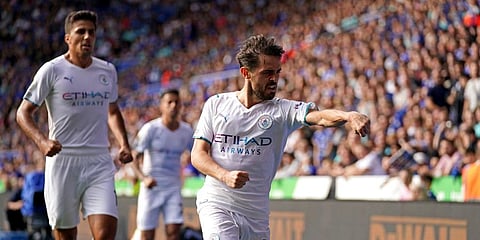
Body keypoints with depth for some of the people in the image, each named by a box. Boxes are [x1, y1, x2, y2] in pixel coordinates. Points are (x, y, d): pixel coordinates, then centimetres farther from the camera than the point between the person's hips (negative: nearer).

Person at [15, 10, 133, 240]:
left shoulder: (108, 71, 10)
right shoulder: (52, 70, -3)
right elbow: (23, 113, -2)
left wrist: (123, 143, 10)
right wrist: (42, 141, -20)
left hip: (99, 163, 3)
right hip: (62, 161, -3)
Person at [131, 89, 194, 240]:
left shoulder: (186, 131, 4)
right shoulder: (150, 129, -9)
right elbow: (135, 158, -11)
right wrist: (144, 178, -28)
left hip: (174, 188, 3)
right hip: (151, 187, -3)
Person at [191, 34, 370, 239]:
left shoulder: (283, 110, 1)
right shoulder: (216, 104, 3)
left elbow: (320, 117, -18)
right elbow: (198, 155, 2)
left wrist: (349, 116, -40)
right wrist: (225, 176, -17)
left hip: (257, 213, 2)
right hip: (216, 205, -2)